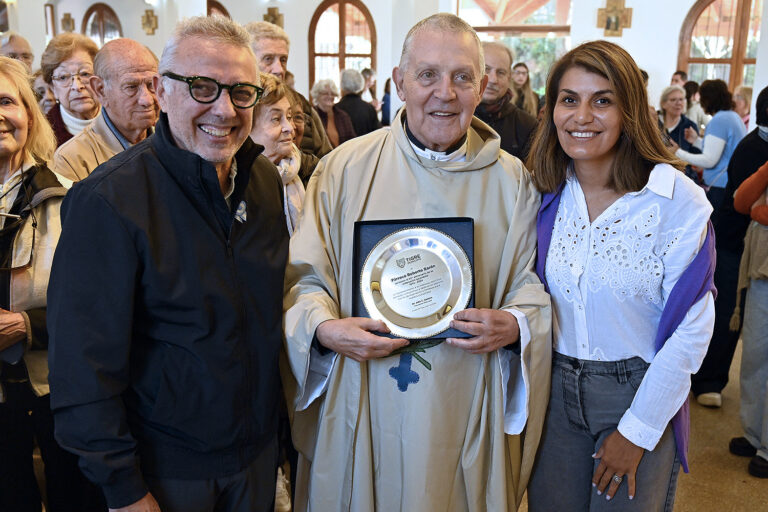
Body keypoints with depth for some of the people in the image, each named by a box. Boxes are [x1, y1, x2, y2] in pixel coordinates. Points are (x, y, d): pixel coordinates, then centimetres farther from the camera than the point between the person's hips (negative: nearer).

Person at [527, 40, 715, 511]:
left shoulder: (678, 198, -16)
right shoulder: (548, 194, -3)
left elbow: (691, 329, -15)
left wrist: (637, 429, -12)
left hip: (640, 395, -3)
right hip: (556, 389, 4)